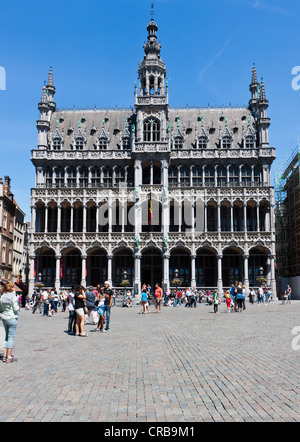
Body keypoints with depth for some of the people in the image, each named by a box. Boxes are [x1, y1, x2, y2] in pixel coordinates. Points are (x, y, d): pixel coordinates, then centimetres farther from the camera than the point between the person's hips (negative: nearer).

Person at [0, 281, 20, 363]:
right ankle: (9, 357, 4)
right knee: (11, 337, 1)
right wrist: (19, 308, 4)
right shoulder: (13, 297, -14)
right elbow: (16, 308, -16)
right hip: (12, 318, -6)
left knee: (7, 336, 16)